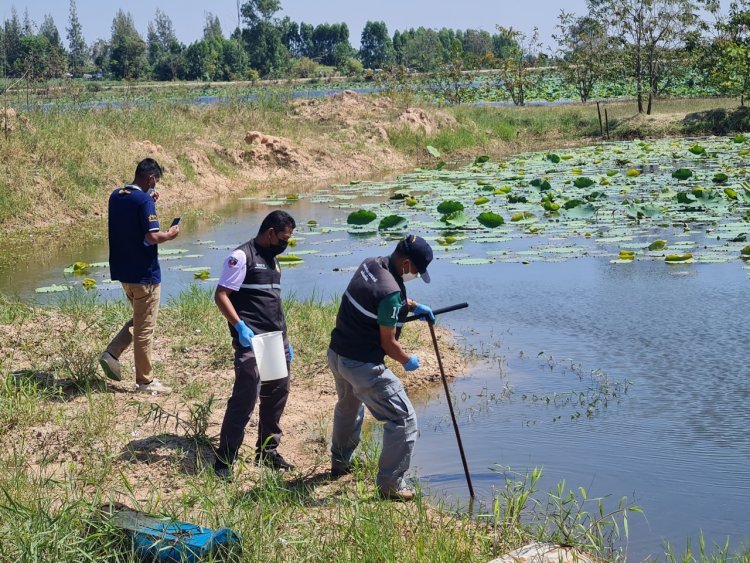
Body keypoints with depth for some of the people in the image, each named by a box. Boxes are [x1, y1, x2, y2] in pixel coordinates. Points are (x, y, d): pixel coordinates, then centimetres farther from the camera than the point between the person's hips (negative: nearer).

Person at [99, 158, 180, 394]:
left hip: (122, 271, 8)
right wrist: (170, 235, -5)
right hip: (144, 273, -8)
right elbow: (152, 236, -24)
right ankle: (145, 381, 10)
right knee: (145, 328, 2)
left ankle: (112, 353, 8)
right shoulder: (144, 200, -17)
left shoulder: (115, 196, 8)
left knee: (139, 320, 24)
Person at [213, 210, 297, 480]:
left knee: (277, 394, 13)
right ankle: (224, 460, -5)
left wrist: (285, 340, 22)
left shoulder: (272, 259, 19)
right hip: (251, 341, -9)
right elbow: (221, 295, -14)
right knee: (245, 398, -12)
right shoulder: (242, 256, -9)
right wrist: (240, 326, -25)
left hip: (276, 341, 9)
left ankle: (267, 452, 26)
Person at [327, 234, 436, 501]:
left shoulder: (370, 265, 2)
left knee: (348, 408, 34)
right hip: (363, 365, -10)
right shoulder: (390, 291, -25)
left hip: (337, 354, 10)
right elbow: (388, 342, -18)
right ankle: (390, 484, 2)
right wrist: (408, 361, 0)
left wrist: (413, 306, 21)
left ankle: (340, 464, 53)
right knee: (403, 419, -2)